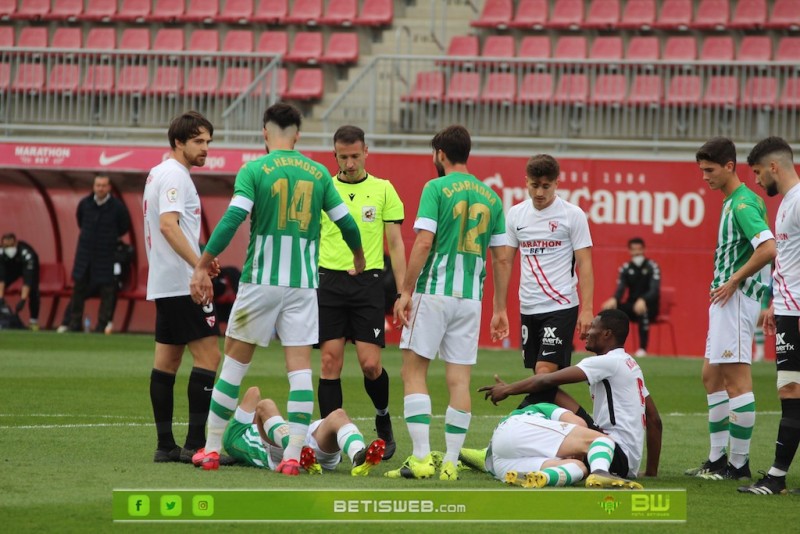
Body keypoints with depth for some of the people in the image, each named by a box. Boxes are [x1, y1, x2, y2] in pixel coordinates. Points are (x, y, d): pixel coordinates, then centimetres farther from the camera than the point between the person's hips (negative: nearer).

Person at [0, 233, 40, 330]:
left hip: (28, 267, -3)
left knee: (32, 292, -25)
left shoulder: (26, 253, -42)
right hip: (11, 268, 3)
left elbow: (28, 279, -44)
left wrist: (22, 300, -50)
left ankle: (34, 321, -9)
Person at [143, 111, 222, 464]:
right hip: (182, 282, -10)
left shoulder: (158, 173, 19)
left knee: (167, 360, 8)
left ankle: (165, 445, 8)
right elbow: (168, 224, -22)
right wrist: (199, 265, -27)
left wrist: (200, 257, 16)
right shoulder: (174, 175, -11)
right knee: (208, 356, -11)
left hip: (164, 284, 10)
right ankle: (195, 443, -16)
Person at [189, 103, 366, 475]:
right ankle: (293, 455, -4)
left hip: (261, 280, -2)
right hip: (304, 283, 2)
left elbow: (231, 221, -14)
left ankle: (211, 449, 11)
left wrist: (203, 266, -11)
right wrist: (359, 259, 30)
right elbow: (346, 224, 11)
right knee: (300, 366, 2)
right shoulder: (318, 173, 7)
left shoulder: (254, 171, -3)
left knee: (235, 361, 7)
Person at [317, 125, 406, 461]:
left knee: (370, 363, -8)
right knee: (330, 362, -4)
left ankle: (383, 419, 20)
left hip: (368, 282, -1)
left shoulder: (383, 190, 6)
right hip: (329, 281, 1)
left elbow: (395, 243, 7)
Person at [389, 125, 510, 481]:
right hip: (471, 298, 5)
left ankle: (421, 457, -8)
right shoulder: (490, 197, 12)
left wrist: (406, 291, -10)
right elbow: (501, 258, 12)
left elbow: (424, 242, -13)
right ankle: (451, 462, 3)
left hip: (433, 292, -5)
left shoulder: (436, 188, -4)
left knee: (414, 371, 2)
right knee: (459, 380, 5)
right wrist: (500, 309, 17)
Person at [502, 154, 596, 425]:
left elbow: (584, 264, -3)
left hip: (561, 306, -5)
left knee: (545, 373, -16)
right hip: (528, 309, 5)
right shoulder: (515, 215, 9)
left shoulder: (573, 215, -3)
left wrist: (587, 309, -10)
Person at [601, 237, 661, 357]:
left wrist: (643, 300, -43)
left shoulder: (652, 267, -8)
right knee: (609, 308, -23)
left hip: (649, 307, -4)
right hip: (631, 306, 4)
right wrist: (614, 299, -32)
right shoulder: (625, 268, 5)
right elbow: (620, 289, -6)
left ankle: (643, 348, -37)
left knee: (642, 310, -39)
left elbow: (655, 290, -21)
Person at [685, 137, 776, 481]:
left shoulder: (743, 204, -16)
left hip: (736, 299, -11)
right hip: (726, 301, 11)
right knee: (712, 376, 15)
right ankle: (717, 459, 20)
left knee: (736, 380, -8)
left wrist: (734, 281, -19)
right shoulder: (733, 202, 16)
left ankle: (739, 464, -5)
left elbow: (768, 249, -28)